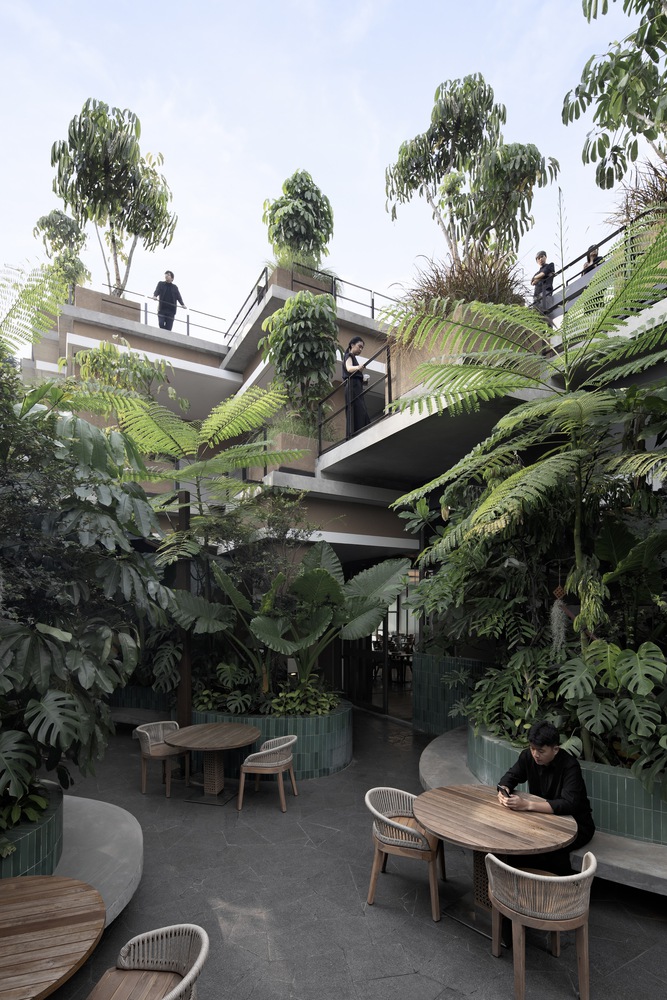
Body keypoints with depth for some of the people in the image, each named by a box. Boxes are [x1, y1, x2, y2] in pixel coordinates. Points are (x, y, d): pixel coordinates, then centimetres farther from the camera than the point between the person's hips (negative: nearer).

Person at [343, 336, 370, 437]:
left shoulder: (353, 358, 30)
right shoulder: (348, 355, 2)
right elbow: (349, 368, -20)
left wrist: (363, 378, 20)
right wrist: (358, 367, -41)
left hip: (356, 388, 10)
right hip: (353, 387, -10)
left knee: (361, 414, 1)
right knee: (357, 413, -23)